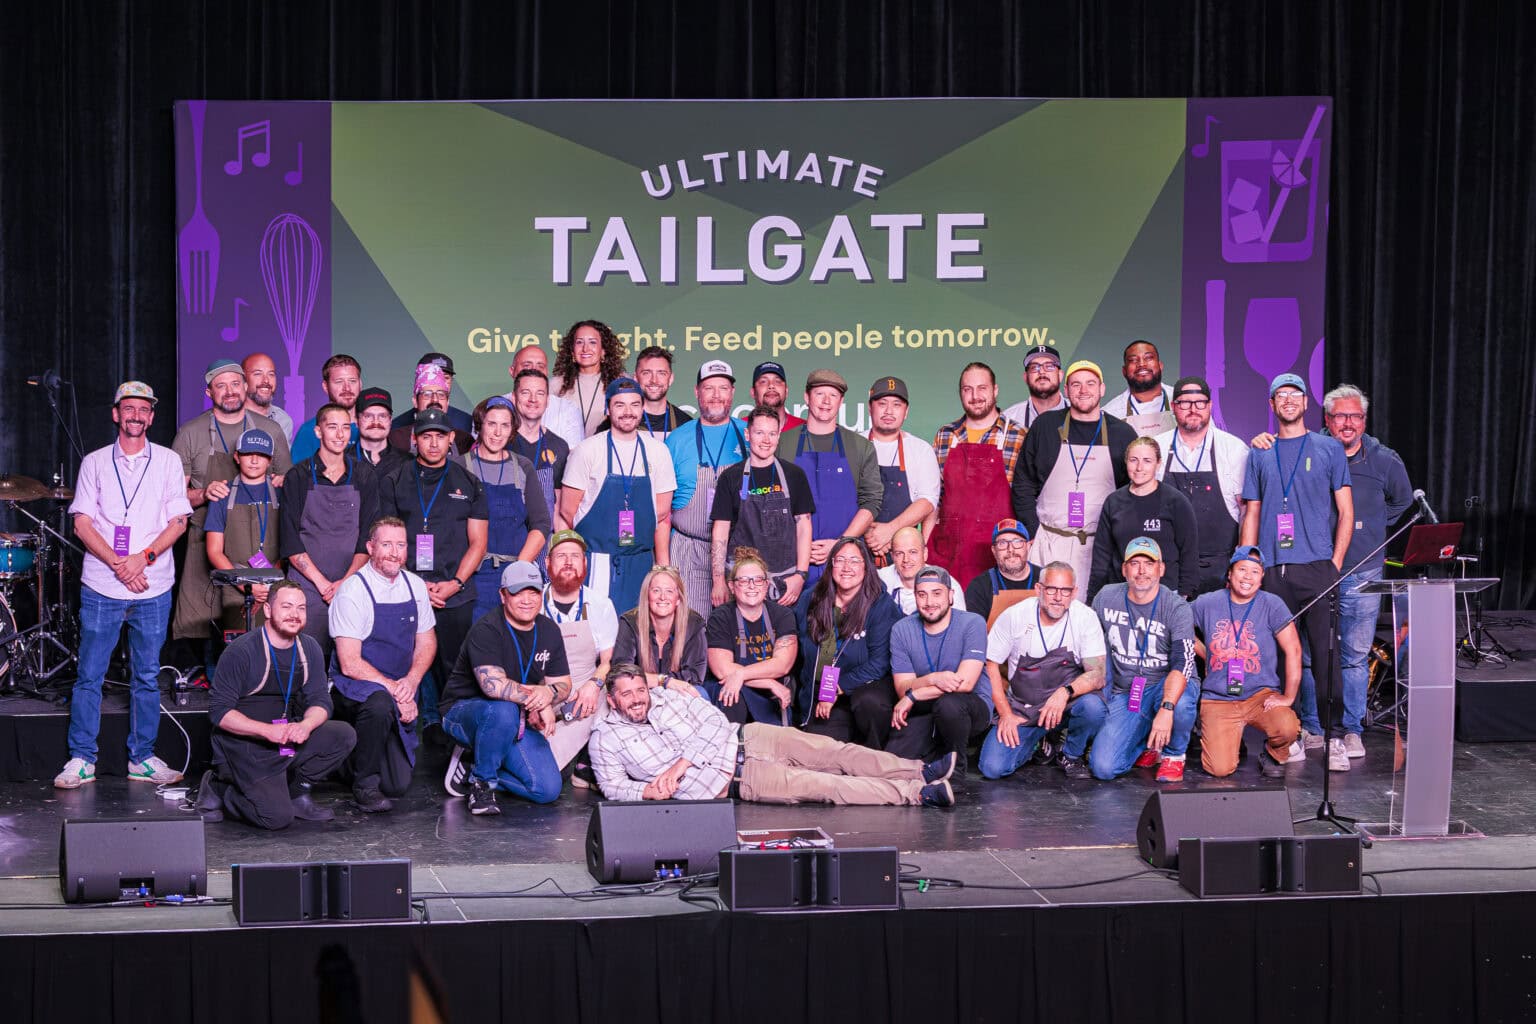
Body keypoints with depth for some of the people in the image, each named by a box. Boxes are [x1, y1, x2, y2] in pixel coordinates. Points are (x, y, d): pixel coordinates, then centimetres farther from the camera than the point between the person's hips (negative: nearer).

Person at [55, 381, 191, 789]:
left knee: (147, 677, 5)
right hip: (101, 586, 0)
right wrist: (117, 564, -11)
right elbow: (82, 523, 2)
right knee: (89, 675, 0)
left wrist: (143, 557, -12)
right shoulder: (95, 462, 7)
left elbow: (178, 521, 3)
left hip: (153, 589, 0)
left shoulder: (168, 461, 8)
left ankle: (142, 758, 13)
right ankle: (81, 759, 6)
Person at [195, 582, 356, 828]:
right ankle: (219, 789, 5)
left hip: (287, 740, 6)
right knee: (278, 817, -22)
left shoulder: (309, 649, 3)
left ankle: (296, 793, 4)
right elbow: (219, 711, -16)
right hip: (243, 746, -6)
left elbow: (320, 701, 3)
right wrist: (267, 730, -29)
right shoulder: (241, 651, -15)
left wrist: (306, 725, -21)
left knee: (344, 735, -13)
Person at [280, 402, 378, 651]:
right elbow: (290, 541, -1)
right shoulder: (299, 476, 4)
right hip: (306, 587, -1)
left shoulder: (364, 475, 9)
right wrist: (321, 583, -10)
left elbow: (368, 537, 5)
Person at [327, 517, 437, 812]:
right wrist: (393, 689, -22)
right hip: (355, 688, -5)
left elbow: (427, 643, 10)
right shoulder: (353, 591, -14)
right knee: (381, 703, -41)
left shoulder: (415, 586, 4)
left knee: (398, 785, -3)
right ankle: (365, 785, -19)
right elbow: (350, 664, -16)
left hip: (400, 694, 5)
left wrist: (410, 681, -9)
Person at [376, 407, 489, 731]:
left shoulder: (469, 485, 12)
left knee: (453, 666, -1)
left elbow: (477, 543, 9)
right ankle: (428, 726, 3)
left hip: (456, 594, 0)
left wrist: (455, 583, -5)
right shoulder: (395, 483, 10)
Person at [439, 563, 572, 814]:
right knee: (503, 711, -42)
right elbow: (493, 685, -32)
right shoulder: (486, 630, -19)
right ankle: (482, 783, -17)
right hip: (465, 710, -7)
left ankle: (471, 766, 12)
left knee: (548, 790, -9)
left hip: (520, 722, 7)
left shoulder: (549, 631, 4)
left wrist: (549, 694, -18)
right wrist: (538, 700, -25)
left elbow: (563, 683, 7)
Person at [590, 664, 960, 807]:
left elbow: (714, 720, 0)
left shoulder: (670, 695, 8)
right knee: (819, 786, -18)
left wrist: (682, 762, -14)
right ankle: (917, 794, -24)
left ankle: (921, 772, -12)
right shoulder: (606, 737, 0)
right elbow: (613, 786, -1)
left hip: (742, 738, 5)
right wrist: (648, 791, -22)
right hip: (726, 780, -5)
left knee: (833, 752, -11)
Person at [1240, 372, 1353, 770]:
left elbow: (1346, 511, 6)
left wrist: (1336, 561, -3)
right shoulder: (1260, 455, 15)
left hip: (1317, 566, -2)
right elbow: (1251, 516, 15)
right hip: (1272, 570, 3)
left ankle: (1333, 737, -6)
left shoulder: (1329, 449, 8)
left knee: (1325, 651, -8)